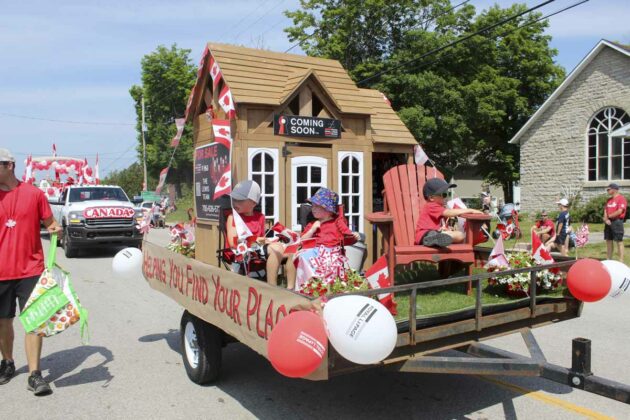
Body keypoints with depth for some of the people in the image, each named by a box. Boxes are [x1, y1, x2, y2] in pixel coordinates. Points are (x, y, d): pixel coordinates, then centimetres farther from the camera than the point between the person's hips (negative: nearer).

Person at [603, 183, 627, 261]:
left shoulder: (621, 198, -7)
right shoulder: (609, 200, 17)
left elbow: (619, 211, -16)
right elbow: (605, 210, 12)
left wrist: (609, 216, -7)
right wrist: (606, 219, -6)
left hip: (617, 222, -8)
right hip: (608, 222, 8)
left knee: (619, 241, -6)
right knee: (608, 241, 9)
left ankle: (621, 261, -5)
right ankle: (609, 260, 15)